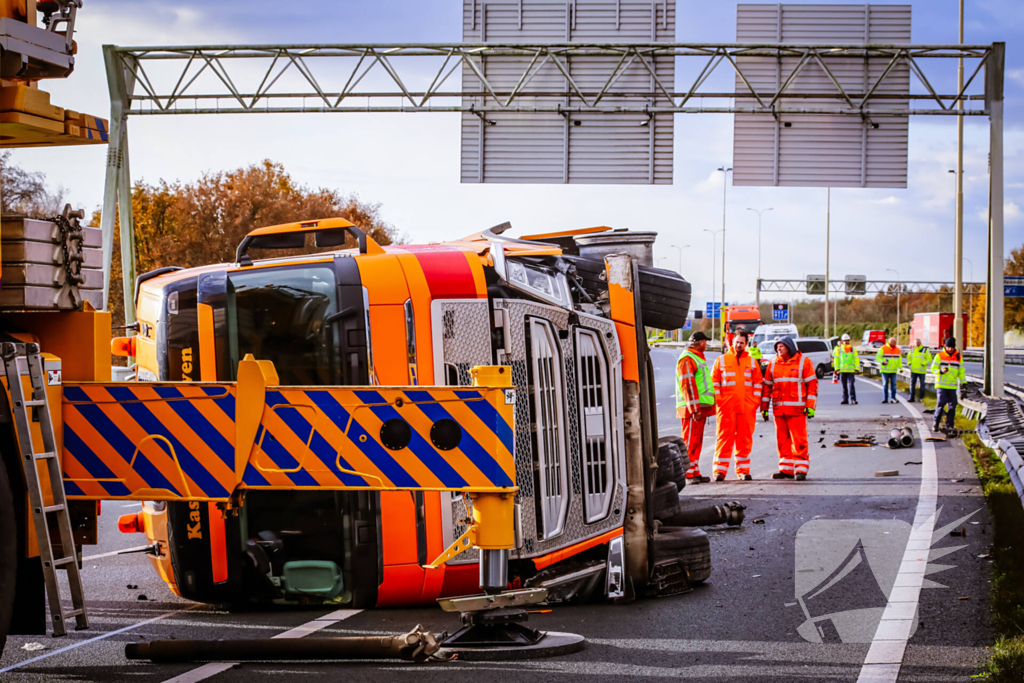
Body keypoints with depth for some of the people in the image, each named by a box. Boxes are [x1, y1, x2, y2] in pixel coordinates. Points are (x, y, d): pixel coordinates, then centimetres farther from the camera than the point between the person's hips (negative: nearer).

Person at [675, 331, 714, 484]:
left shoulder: (698, 358, 23)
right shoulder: (687, 359, -11)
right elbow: (687, 385, -18)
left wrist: (705, 408, 25)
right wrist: (694, 409, -23)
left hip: (700, 408, 10)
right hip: (692, 408, -10)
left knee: (697, 442, 11)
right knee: (690, 441, -10)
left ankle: (695, 473, 14)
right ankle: (689, 474, -11)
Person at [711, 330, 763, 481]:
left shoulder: (751, 362, 13)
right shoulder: (721, 360, 8)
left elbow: (758, 382, 14)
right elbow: (714, 381, 7)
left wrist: (756, 399, 4)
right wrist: (717, 399, -3)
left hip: (747, 407, 2)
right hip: (726, 407, -2)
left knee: (745, 439, 3)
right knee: (724, 437, -5)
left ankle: (743, 470, 9)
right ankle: (720, 470, -4)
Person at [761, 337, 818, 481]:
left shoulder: (803, 362, 0)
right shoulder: (773, 364, 13)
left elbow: (812, 384, -2)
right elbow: (767, 386, 17)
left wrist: (810, 405, -9)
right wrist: (764, 407, 13)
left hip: (797, 409, -5)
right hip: (779, 408, 5)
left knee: (799, 439, -7)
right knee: (782, 439, 5)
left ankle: (801, 469, -5)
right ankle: (786, 469, 11)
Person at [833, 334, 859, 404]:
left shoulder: (853, 349, 7)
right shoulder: (839, 349, 8)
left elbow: (856, 359, 7)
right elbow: (836, 359, 8)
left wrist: (856, 369, 0)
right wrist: (837, 369, 0)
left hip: (851, 370, -2)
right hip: (842, 370, 2)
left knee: (851, 385, -11)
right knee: (844, 385, 6)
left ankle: (853, 399, -13)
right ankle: (845, 399, 13)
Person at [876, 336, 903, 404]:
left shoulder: (897, 350, 10)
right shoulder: (883, 349, -5)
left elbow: (899, 360, 16)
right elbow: (878, 357, -6)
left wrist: (900, 368, 10)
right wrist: (882, 362, -21)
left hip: (893, 371, 4)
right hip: (885, 371, -4)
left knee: (893, 385, 0)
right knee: (885, 385, 0)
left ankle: (893, 398, 4)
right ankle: (885, 398, 6)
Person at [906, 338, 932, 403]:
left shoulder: (925, 350, -2)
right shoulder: (912, 350, 11)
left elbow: (929, 359, -3)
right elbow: (908, 357, 25)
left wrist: (923, 364, -15)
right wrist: (910, 363, 7)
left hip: (921, 371, -4)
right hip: (913, 370, 4)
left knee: (922, 384, 3)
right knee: (912, 384, 2)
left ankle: (921, 398, 10)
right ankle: (912, 398, 6)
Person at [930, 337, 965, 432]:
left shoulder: (958, 357, 9)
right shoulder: (939, 356, 0)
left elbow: (961, 371, 14)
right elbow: (933, 369, -2)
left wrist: (963, 383, 7)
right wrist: (941, 371, -22)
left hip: (952, 386, 3)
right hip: (941, 385, -3)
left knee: (952, 406, -1)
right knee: (940, 403, -12)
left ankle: (949, 425, 7)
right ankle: (936, 423, 3)